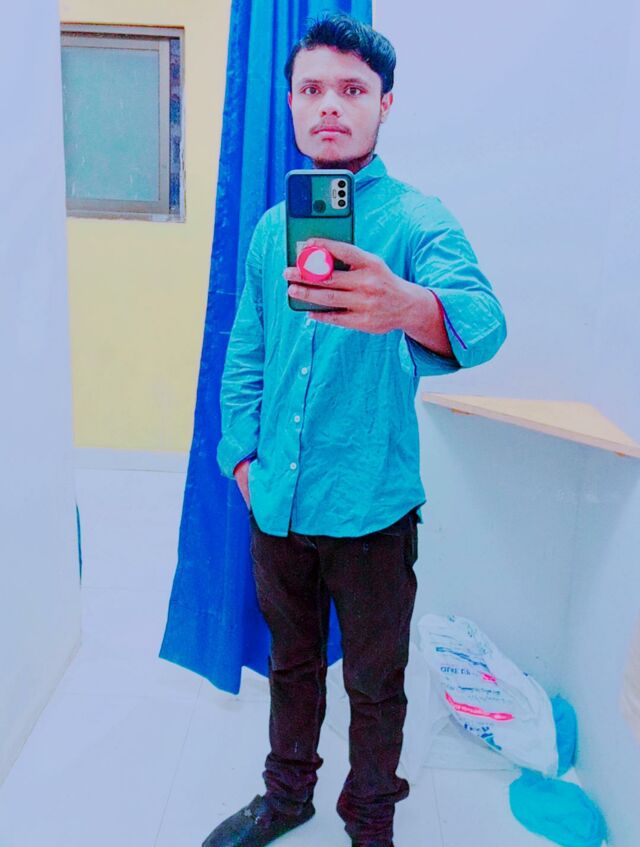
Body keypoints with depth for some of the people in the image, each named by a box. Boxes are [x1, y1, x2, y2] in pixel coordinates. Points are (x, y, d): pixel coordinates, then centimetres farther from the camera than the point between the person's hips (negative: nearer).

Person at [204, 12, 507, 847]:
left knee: (376, 683, 15)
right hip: (277, 502, 4)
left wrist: (407, 307, -52)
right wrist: (243, 454, 2)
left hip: (371, 509, -4)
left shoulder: (416, 217, -10)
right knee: (291, 662, 23)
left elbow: (480, 321, -31)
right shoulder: (272, 226, 6)